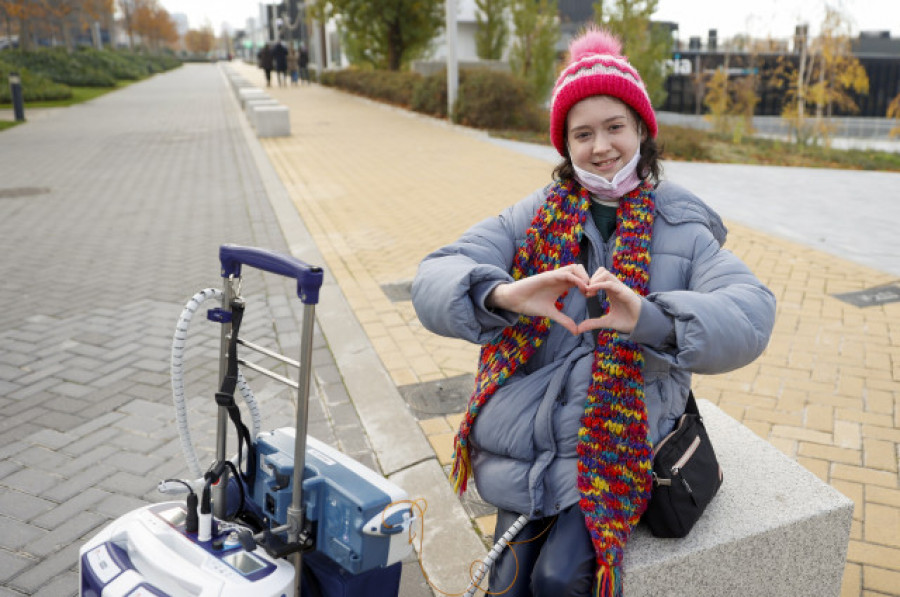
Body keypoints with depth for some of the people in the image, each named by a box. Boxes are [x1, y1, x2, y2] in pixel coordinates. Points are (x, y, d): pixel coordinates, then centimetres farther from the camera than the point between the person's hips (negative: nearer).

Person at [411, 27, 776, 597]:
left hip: (615, 447, -1)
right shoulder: (533, 218, 4)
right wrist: (503, 295, -32)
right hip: (526, 439, 2)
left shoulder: (682, 229, 1)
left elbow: (750, 314, -15)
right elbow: (435, 279, -9)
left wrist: (650, 319, -35)